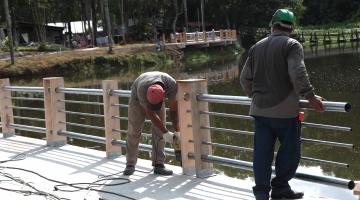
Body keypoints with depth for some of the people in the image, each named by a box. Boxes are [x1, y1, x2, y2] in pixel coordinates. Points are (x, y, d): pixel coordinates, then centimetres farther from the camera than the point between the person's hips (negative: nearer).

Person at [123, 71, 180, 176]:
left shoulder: (172, 85, -37)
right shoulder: (142, 89, -44)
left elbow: (173, 109, -25)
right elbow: (150, 114, -34)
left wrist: (177, 132, -24)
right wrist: (165, 132, -29)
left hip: (157, 96, 3)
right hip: (137, 98, -2)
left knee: (159, 131, -6)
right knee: (134, 131, -5)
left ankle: (158, 164, -2)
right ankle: (130, 165, 4)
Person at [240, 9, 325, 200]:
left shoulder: (256, 47, 11)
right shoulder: (292, 45, -6)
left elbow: (244, 79, 12)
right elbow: (298, 75, -20)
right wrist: (311, 97, -11)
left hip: (260, 110, 5)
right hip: (284, 110, -5)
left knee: (262, 152, 6)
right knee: (289, 150, 10)